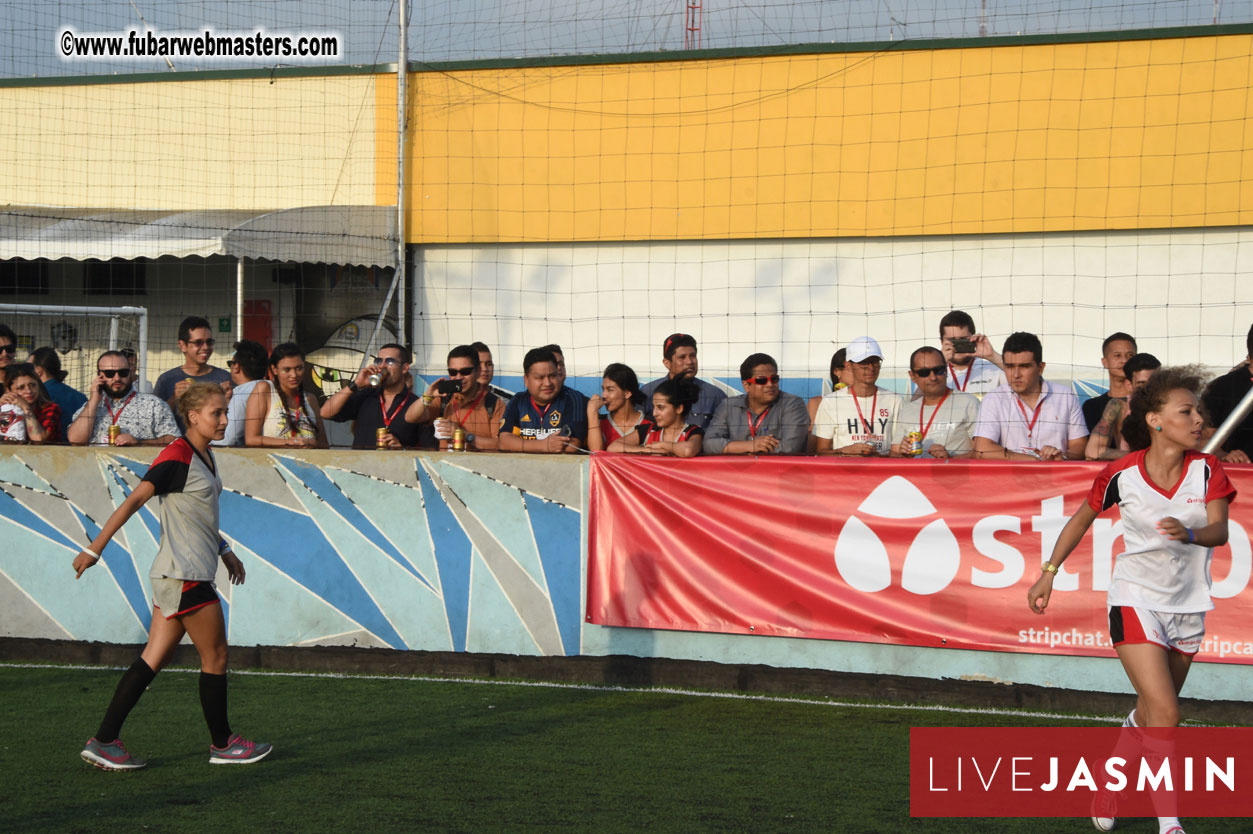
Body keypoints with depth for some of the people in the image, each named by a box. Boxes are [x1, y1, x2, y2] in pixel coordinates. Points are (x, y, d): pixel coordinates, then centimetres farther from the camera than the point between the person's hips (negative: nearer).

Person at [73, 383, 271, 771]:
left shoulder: (204, 456, 14)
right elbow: (134, 501, -17)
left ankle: (104, 741, 6)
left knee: (154, 659, 7)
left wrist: (224, 550, 27)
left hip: (185, 576, 9)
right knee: (215, 657, 2)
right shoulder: (177, 456, -15)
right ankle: (222, 744, 16)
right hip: (184, 575, -9)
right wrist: (96, 547, -18)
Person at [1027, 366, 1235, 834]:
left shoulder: (1206, 470, -8)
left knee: (1150, 716, 16)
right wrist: (1048, 573, 6)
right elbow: (1082, 519, 4)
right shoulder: (1121, 475, -13)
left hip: (1187, 606, 4)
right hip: (1136, 600, -4)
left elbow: (1219, 531, -19)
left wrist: (1189, 533, -40)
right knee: (1165, 715, -16)